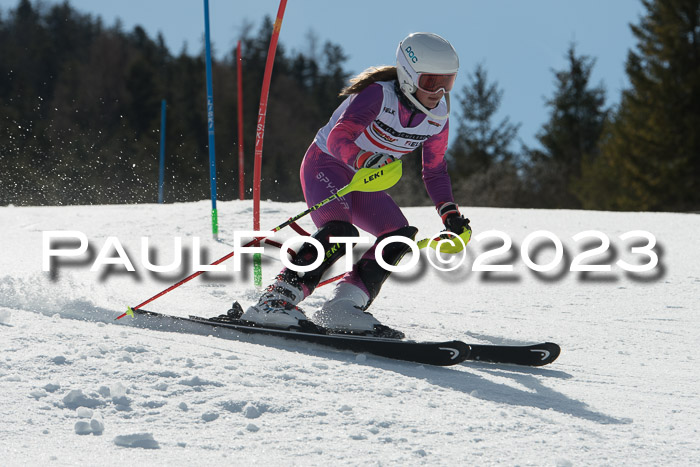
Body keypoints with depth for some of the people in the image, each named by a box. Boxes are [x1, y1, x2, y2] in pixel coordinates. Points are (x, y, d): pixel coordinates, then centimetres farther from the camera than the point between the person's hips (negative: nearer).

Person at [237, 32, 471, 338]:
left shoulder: (438, 117, -5)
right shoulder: (378, 94, -25)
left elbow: (435, 172, 8)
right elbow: (338, 138, -36)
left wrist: (450, 214, -4)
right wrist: (365, 160, -55)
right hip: (326, 164, -8)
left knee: (400, 237, -11)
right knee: (339, 233, -31)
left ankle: (343, 307, -13)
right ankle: (274, 301, -33)